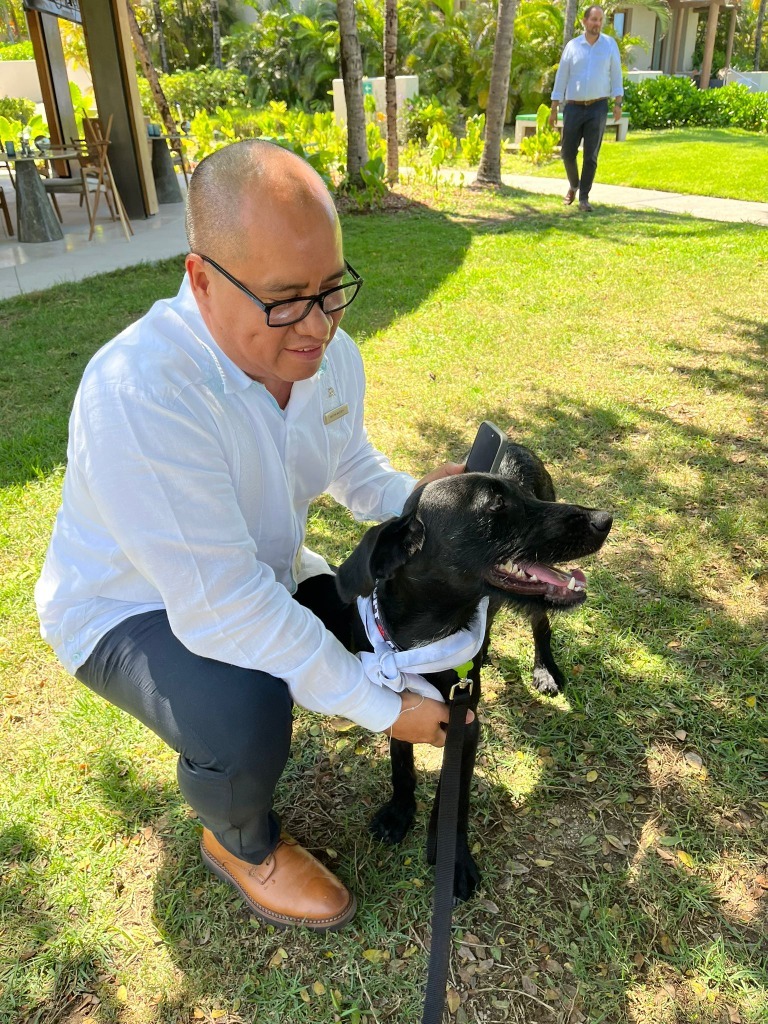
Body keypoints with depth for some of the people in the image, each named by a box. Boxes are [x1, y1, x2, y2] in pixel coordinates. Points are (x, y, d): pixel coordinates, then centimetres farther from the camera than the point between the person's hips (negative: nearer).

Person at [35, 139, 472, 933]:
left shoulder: (328, 353, -13)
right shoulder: (140, 390, -37)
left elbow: (354, 467, 5)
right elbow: (221, 608, -37)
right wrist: (381, 709, -30)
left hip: (258, 572, 7)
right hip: (135, 608, -6)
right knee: (247, 718, -32)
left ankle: (270, 681, 25)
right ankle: (242, 845, 5)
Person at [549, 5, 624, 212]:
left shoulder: (610, 44, 5)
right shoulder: (572, 45, 5)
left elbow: (616, 75, 5)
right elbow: (561, 77, 6)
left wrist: (618, 103, -4)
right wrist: (554, 109, 2)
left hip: (597, 107, -1)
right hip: (573, 107, 1)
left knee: (590, 156, -4)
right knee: (567, 152, 3)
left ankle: (584, 197, 4)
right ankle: (573, 185, 31)